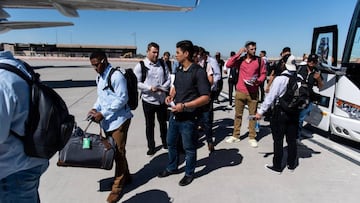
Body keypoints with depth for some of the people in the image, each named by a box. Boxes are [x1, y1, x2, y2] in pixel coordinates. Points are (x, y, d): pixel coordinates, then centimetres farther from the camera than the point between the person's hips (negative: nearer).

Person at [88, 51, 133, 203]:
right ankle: (125, 176, 34)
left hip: (118, 120, -8)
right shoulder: (99, 77, 12)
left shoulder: (116, 75, -15)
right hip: (106, 121, 9)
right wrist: (95, 108, 0)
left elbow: (122, 99, -20)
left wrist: (103, 113, -19)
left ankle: (118, 186, 16)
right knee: (112, 150, 16)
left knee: (118, 152, 1)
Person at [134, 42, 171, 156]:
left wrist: (163, 87, -14)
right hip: (148, 100, -3)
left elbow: (168, 79, 4)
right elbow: (137, 83, -11)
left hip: (162, 100, 3)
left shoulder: (162, 64, 3)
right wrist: (150, 88, -21)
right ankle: (151, 147, 26)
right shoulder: (140, 66, -7)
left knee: (163, 122, 19)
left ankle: (165, 142, 40)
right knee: (149, 125, 10)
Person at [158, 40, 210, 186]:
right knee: (171, 143, 21)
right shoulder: (179, 70, 8)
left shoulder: (198, 72, -16)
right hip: (174, 115, 8)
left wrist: (184, 106, -24)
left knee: (189, 147, 11)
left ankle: (189, 173, 33)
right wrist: (171, 96, 2)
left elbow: (205, 98, -18)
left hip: (188, 118, -7)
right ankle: (172, 167, 44)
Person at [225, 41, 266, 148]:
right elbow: (228, 64, -10)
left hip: (253, 93, -1)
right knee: (238, 114, 9)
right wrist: (238, 53, -10)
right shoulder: (240, 60, 3)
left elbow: (263, 74, 4)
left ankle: (252, 137, 15)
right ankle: (235, 135, 21)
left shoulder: (259, 61, 2)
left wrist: (258, 81, -15)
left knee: (253, 114, 4)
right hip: (240, 92, 1)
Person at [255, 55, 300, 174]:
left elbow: (271, 97, -17)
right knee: (292, 139, 16)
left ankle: (277, 167, 12)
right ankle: (291, 164, 29)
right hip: (294, 113, 5)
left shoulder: (280, 79, -16)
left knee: (278, 140, 4)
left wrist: (261, 111, -13)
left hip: (280, 112, -5)